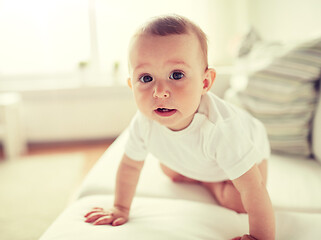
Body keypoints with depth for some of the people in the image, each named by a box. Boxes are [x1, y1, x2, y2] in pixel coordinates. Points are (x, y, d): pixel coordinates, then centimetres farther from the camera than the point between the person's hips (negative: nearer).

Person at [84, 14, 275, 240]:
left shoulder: (219, 127, -50)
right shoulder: (143, 123, -32)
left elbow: (252, 188, -43)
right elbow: (130, 164, -12)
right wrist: (121, 208, -3)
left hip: (248, 147, -4)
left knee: (236, 202, -18)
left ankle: (211, 183, 11)